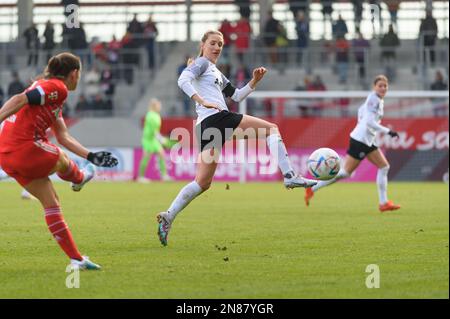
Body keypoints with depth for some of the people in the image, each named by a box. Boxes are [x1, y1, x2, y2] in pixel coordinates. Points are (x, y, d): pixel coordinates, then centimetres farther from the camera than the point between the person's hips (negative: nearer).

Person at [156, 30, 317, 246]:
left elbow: (236, 96, 33)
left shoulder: (217, 74, 32)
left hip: (205, 127, 9)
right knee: (271, 128, -6)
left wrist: (254, 81, 18)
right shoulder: (202, 63, 4)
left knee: (203, 182, 7)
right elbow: (183, 80, -14)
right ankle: (289, 176, -19)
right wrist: (203, 102, -25)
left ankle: (168, 217, -1)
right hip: (216, 118, -9)